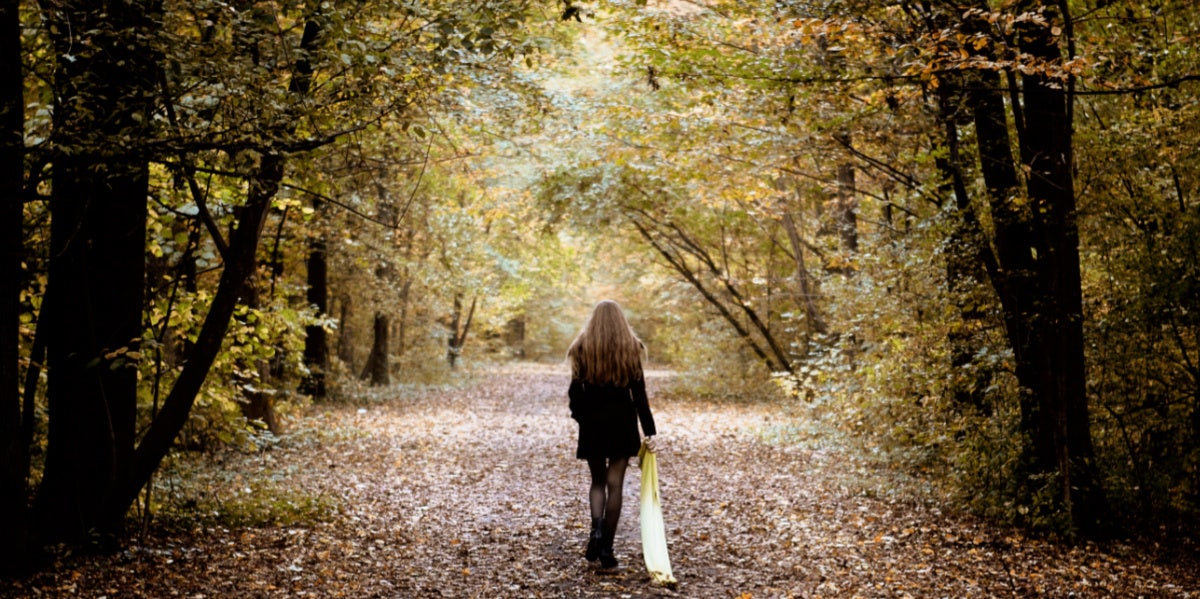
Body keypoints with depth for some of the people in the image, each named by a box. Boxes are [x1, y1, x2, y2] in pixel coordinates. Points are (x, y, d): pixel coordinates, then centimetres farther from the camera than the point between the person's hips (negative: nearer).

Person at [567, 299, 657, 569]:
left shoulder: (582, 348, -3)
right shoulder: (631, 349, -2)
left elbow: (576, 390, -2)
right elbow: (639, 393, -4)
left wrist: (579, 416, 17)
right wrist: (649, 430, -1)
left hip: (592, 423, 0)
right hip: (622, 423, 0)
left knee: (598, 481, 16)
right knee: (615, 484, 4)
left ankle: (596, 528, -10)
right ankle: (606, 548, 4)